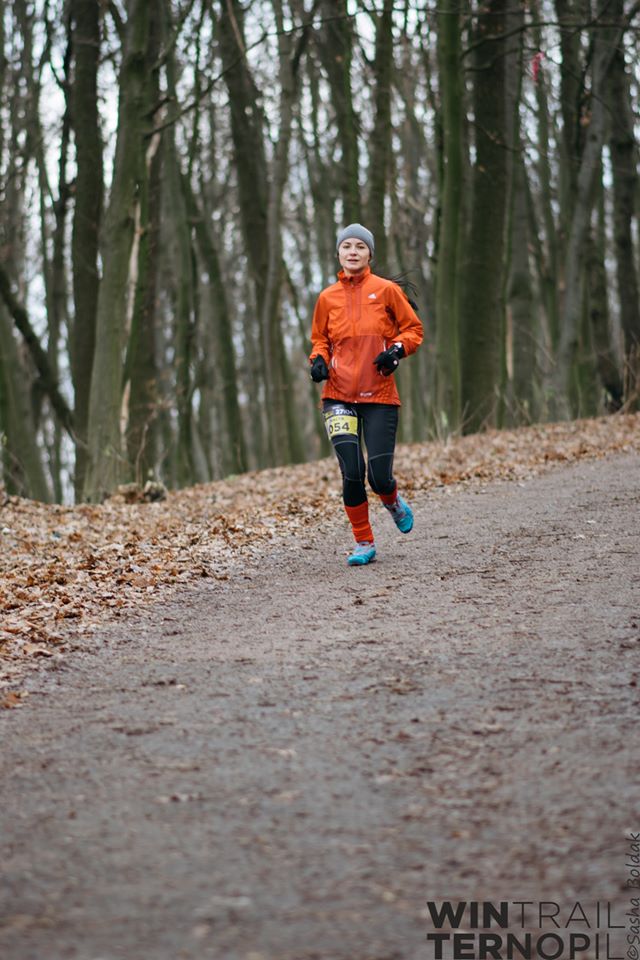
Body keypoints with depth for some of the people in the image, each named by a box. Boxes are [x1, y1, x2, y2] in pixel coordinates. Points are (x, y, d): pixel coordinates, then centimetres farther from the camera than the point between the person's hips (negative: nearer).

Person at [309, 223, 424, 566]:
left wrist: (397, 349, -12)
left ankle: (393, 501, 32)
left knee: (379, 476, -6)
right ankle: (364, 543, 9)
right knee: (352, 473, -9)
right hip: (339, 396, 1)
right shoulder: (327, 297, 7)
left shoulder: (386, 290, 1)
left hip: (380, 396, -1)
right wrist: (319, 360, -1)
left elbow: (413, 328, 8)